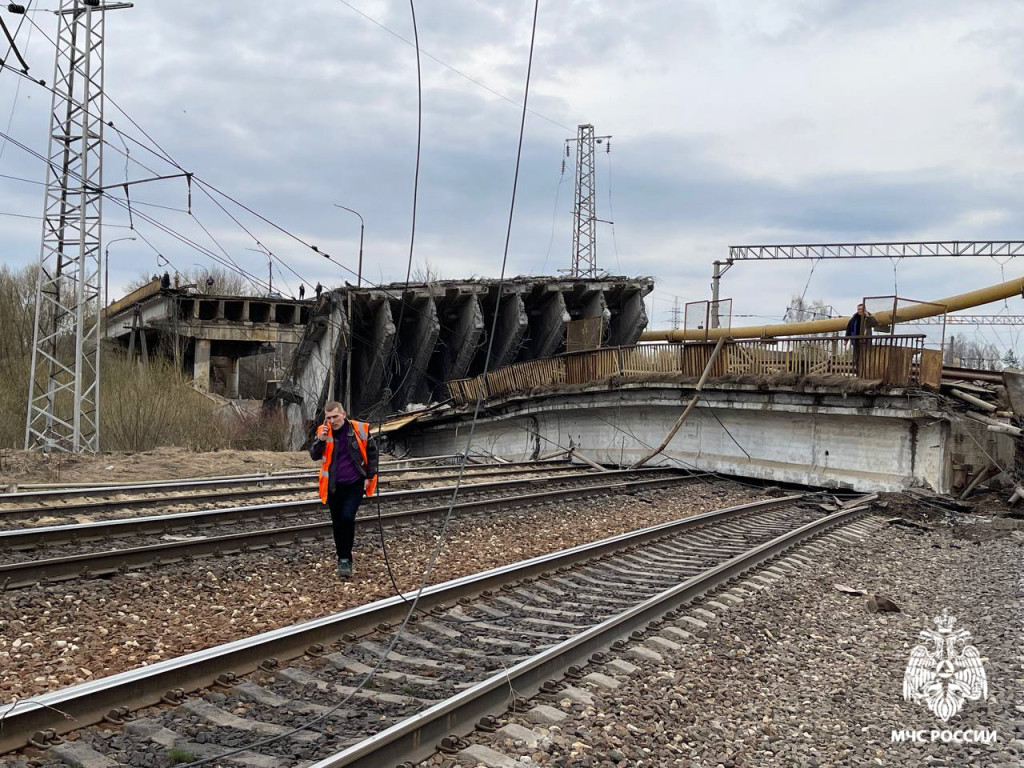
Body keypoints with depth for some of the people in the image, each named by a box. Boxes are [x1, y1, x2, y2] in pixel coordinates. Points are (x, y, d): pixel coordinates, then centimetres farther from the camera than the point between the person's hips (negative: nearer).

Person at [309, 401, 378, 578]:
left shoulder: (360, 429, -8)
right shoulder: (323, 431, -2)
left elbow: (372, 453, 4)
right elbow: (314, 456, -6)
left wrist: (369, 476, 0)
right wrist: (321, 441, -23)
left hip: (355, 484, -3)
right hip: (333, 486, 3)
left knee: (348, 518, -18)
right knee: (337, 522, 11)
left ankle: (345, 560, -8)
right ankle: (343, 559, 26)